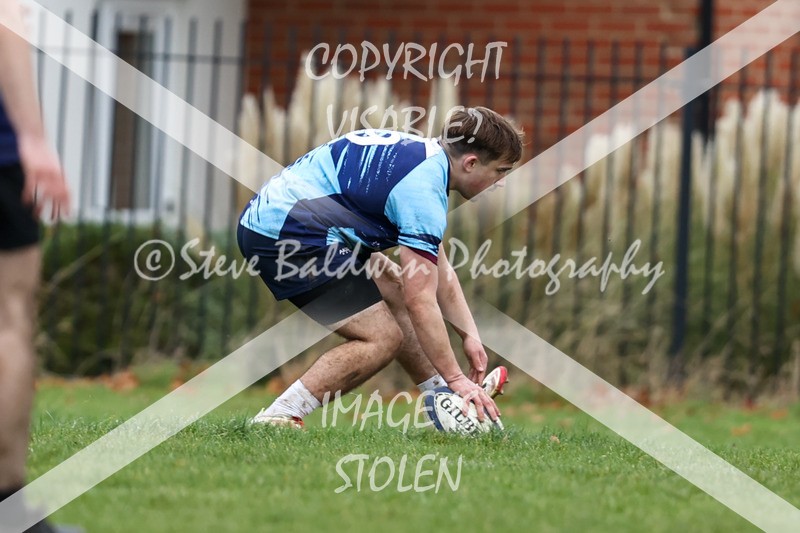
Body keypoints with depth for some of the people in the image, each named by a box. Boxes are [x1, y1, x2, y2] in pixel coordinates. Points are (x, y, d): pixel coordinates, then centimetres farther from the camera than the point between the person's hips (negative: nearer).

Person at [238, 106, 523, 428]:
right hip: (288, 236, -11)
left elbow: (440, 271, 21)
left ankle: (438, 391, 33)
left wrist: (469, 335, 14)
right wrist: (454, 378, -12)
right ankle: (277, 418, -11)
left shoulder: (423, 152, 12)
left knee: (393, 287, 23)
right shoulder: (422, 187, -18)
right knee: (382, 338, -9)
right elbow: (420, 303, -18)